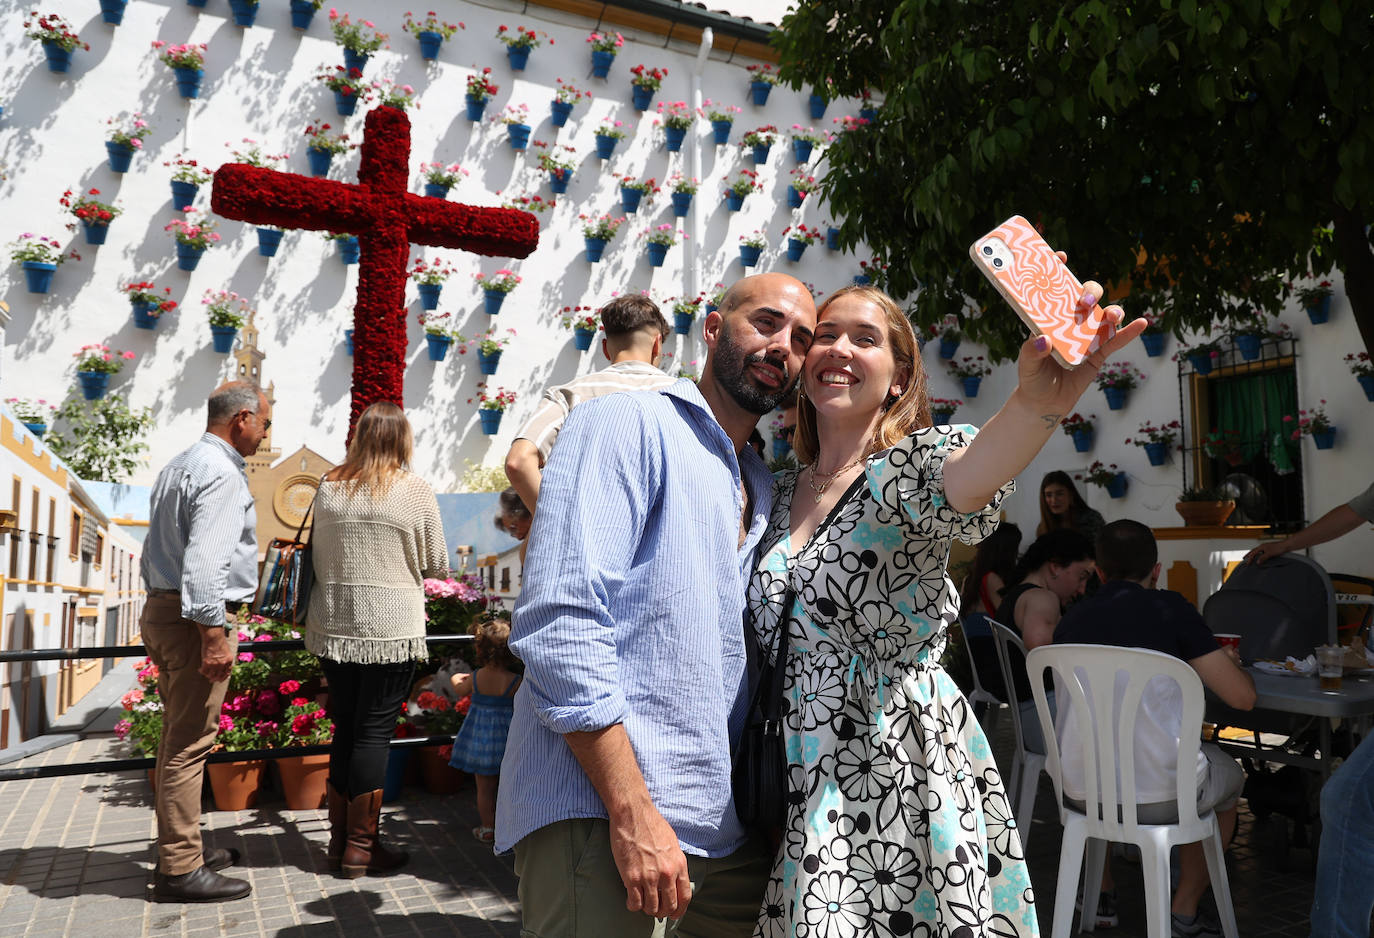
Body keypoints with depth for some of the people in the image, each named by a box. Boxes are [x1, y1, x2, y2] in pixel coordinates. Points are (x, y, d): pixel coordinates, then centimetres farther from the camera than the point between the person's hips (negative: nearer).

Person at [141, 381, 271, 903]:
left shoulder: (179, 466, 18)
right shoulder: (221, 472, -15)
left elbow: (154, 553, 24)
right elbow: (205, 561, -24)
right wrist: (215, 633, -24)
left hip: (161, 609, 11)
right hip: (195, 618, -11)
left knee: (178, 739, 17)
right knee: (189, 745, -5)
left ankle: (179, 850, 27)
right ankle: (180, 871, 2)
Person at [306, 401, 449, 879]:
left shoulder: (328, 486, 4)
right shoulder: (416, 490, -8)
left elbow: (317, 554, 14)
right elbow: (437, 564, -1)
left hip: (333, 626, 5)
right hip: (390, 630, -4)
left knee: (345, 729, 14)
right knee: (374, 732, 3)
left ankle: (339, 839, 25)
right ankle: (361, 847, 12)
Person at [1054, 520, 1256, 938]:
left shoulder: (1069, 621, 8)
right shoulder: (1169, 608, -5)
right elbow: (1243, 696, -4)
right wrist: (1232, 663, 20)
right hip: (1161, 796, -3)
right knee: (1229, 777, 30)